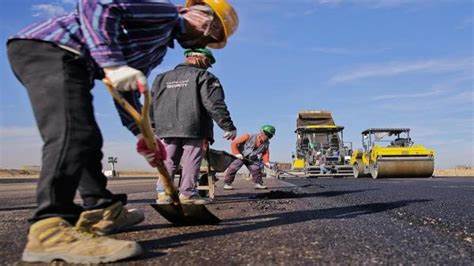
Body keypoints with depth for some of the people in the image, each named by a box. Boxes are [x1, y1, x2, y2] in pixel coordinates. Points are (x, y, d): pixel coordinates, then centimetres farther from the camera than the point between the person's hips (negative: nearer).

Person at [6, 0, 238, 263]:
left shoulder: (161, 47, 24)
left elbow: (127, 90, 23)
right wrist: (113, 63, -27)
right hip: (50, 47, -11)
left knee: (87, 139, 11)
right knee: (74, 134, -25)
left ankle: (101, 210, 19)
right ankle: (50, 230, -30)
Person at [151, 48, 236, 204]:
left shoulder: (162, 78, 21)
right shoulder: (203, 76, 2)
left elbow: (152, 103, 20)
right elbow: (214, 104, -9)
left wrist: (152, 127, 24)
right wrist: (228, 127, -8)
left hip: (167, 129, 5)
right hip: (194, 128, -5)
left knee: (168, 161, 10)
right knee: (191, 162, 1)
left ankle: (163, 192, 5)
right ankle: (187, 193, 0)